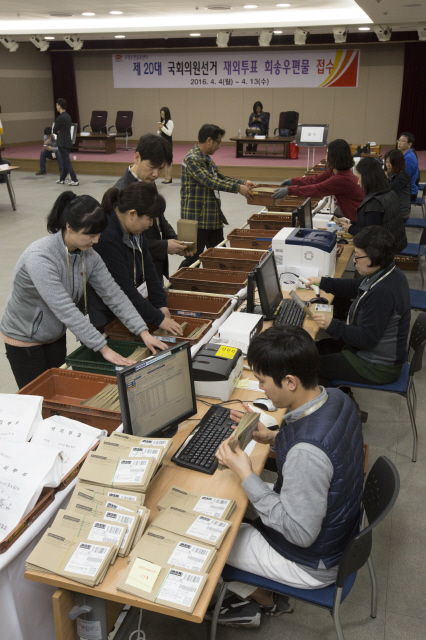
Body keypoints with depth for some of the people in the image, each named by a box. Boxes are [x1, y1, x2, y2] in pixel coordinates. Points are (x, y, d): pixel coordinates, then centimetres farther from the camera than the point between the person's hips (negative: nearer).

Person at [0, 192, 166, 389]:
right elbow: (66, 311, -36)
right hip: (24, 340, -6)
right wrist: (104, 348, -36)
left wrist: (143, 332, -19)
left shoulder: (89, 256, -11)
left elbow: (114, 295, -10)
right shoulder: (40, 258, -33)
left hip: (56, 335, 6)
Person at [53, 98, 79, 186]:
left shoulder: (60, 118, -18)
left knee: (67, 162, -5)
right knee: (65, 161, 14)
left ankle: (75, 180, -7)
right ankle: (62, 179, 25)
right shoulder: (68, 116, 9)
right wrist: (59, 131, 2)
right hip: (68, 142, 9)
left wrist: (58, 132, 9)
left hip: (62, 143, -9)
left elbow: (55, 131, -10)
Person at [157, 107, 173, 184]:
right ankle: (166, 177, 16)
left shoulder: (170, 122, -9)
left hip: (168, 142, -8)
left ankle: (169, 178, -3)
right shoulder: (162, 122, 12)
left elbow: (169, 133, -17)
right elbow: (159, 134, 15)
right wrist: (159, 129, -4)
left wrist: (162, 127, -19)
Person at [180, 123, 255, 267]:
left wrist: (243, 182, 12)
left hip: (214, 217, 10)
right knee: (194, 257, -4)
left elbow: (220, 178, 24)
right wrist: (238, 188, -23)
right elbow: (209, 181, -25)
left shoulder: (207, 159, 15)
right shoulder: (192, 159, -16)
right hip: (197, 219, -10)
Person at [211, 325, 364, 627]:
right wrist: (273, 438, -4)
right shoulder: (337, 398, -13)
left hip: (313, 562, -8)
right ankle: (262, 590, 33)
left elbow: (301, 533, -29)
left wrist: (246, 475, -25)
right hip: (337, 526, 8)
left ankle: (262, 600, 30)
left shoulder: (306, 451, -40)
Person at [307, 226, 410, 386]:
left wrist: (332, 326, -30)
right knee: (318, 347, 18)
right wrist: (322, 282, 15)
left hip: (377, 367, -10)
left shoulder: (383, 292, -34)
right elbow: (355, 287, 17)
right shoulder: (389, 275, -1)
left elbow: (367, 339, -30)